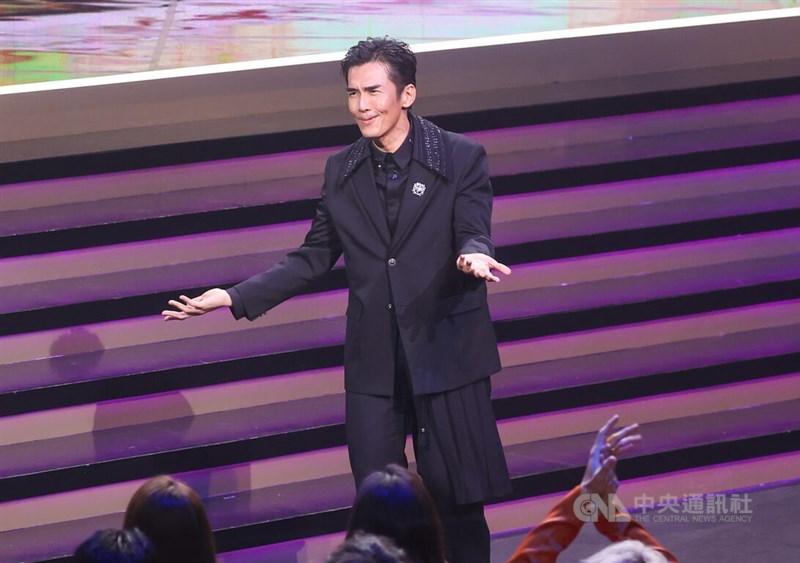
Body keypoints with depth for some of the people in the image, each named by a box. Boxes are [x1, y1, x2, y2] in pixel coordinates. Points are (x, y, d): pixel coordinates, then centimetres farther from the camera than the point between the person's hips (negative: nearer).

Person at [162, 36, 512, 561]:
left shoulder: (461, 157, -4)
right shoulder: (342, 171, 8)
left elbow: (473, 235, -13)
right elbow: (314, 258, 11)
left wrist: (473, 256, -39)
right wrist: (235, 297, 2)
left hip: (448, 356, -3)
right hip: (374, 364, 4)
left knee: (456, 500, 3)